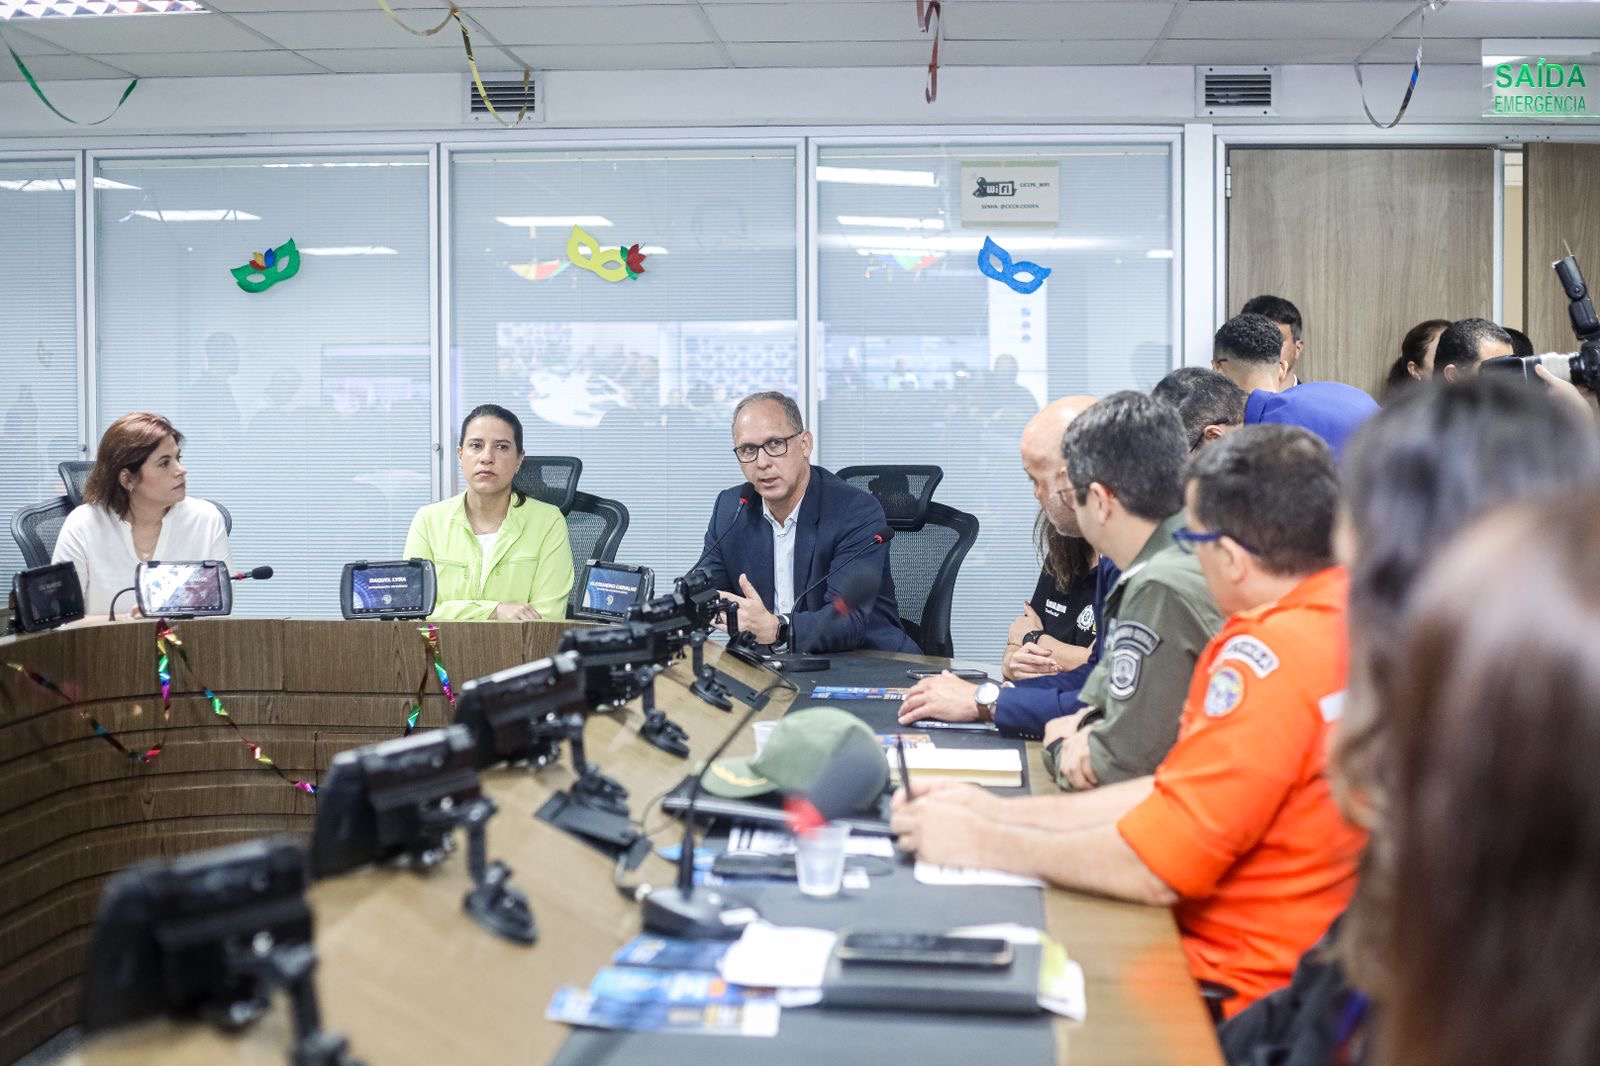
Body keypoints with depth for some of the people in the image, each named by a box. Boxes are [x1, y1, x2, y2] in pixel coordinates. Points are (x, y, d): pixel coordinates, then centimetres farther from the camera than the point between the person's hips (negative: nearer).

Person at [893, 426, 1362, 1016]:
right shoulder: (1361, 610, 6)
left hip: (1248, 985, -9)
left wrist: (984, 843, -7)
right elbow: (1182, 792, 10)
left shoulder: (1268, 654, -23)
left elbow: (1153, 867, -21)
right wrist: (1002, 810, 7)